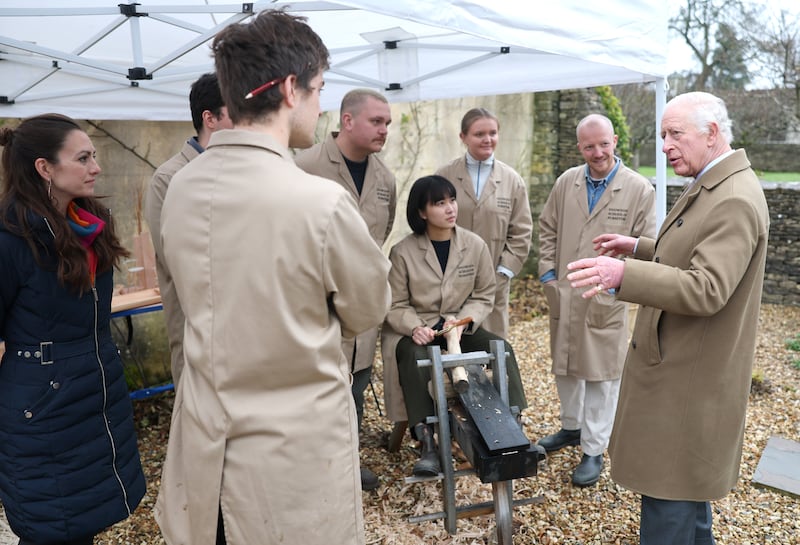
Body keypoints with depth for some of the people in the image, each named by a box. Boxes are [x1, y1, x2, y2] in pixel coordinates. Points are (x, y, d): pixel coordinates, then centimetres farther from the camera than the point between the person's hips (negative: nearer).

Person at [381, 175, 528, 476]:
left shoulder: (476, 245, -4)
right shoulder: (402, 252, -10)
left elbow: (483, 296, 3)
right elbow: (395, 305, -5)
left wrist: (464, 320, -17)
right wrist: (415, 327, -25)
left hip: (460, 325, 3)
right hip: (416, 329, -2)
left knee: (502, 349, -20)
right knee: (414, 357, -35)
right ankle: (426, 442, -31)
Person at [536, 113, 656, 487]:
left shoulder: (639, 189, -7)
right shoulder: (566, 183, 4)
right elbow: (548, 230, 10)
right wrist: (547, 272, 2)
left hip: (606, 301, -4)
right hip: (563, 297, 4)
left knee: (601, 375, 4)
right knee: (565, 366, 18)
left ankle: (593, 451, 17)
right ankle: (572, 427, 40)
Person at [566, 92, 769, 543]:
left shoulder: (735, 201, -23)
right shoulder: (712, 185, 10)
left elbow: (706, 289, -31)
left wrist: (624, 274, -40)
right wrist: (639, 247, 15)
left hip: (689, 375, -10)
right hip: (683, 365, 10)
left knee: (668, 487, 2)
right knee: (686, 479, 25)